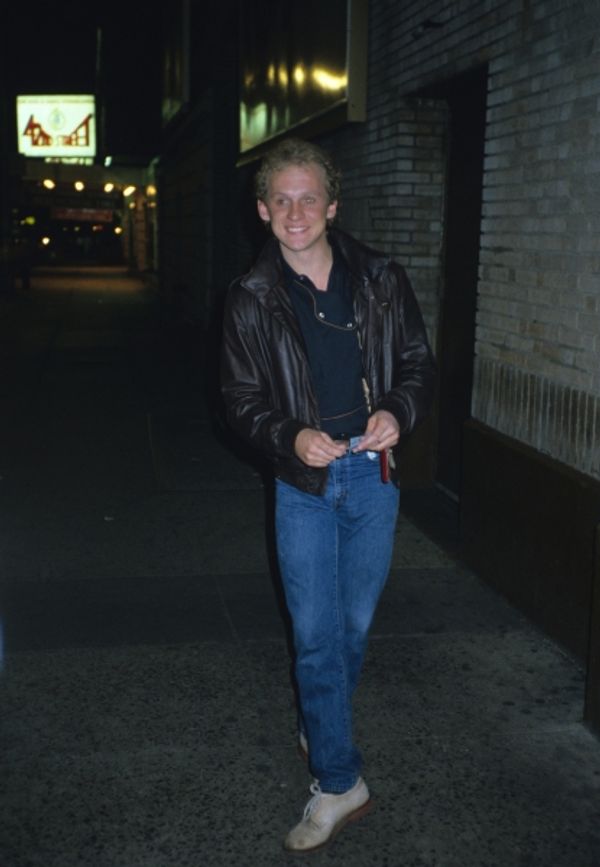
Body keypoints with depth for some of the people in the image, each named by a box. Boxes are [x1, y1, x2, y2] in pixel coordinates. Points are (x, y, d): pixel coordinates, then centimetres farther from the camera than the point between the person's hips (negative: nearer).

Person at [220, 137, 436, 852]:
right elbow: (241, 398, -1)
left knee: (356, 622, 15)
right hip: (303, 482, -1)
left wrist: (398, 412, -15)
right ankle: (339, 783, 14)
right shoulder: (251, 300, -4)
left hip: (372, 473, 2)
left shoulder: (380, 280, -1)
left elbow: (418, 361, 6)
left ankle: (319, 728, 40)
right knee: (316, 633, 0)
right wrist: (291, 438, -20)